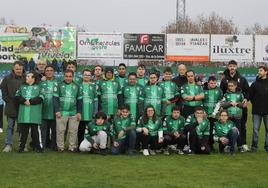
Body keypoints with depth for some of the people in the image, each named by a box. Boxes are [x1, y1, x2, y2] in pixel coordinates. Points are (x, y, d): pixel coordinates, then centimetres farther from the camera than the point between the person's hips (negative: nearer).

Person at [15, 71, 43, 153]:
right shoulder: (22, 87, 17)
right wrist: (24, 101, -10)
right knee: (23, 130, 3)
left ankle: (37, 146, 10)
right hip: (23, 113, 3)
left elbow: (40, 98, -6)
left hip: (34, 114, -3)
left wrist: (30, 101, -13)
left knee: (35, 130, 1)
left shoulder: (38, 87, 7)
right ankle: (21, 146, 9)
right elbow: (17, 97, 7)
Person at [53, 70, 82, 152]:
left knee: (73, 131, 3)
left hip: (73, 113, 2)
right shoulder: (59, 85, 2)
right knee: (60, 130, 1)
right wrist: (57, 110, -9)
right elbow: (55, 98, -1)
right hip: (61, 113, -2)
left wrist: (79, 112, 6)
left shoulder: (76, 86, 10)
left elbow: (79, 100, 12)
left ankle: (72, 147, 12)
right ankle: (60, 147, 11)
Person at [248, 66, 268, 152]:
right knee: (255, 129, 1)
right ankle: (254, 146, 9)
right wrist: (255, 103, -3)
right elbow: (250, 96, 8)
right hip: (256, 111, 1)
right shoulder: (254, 84, 6)